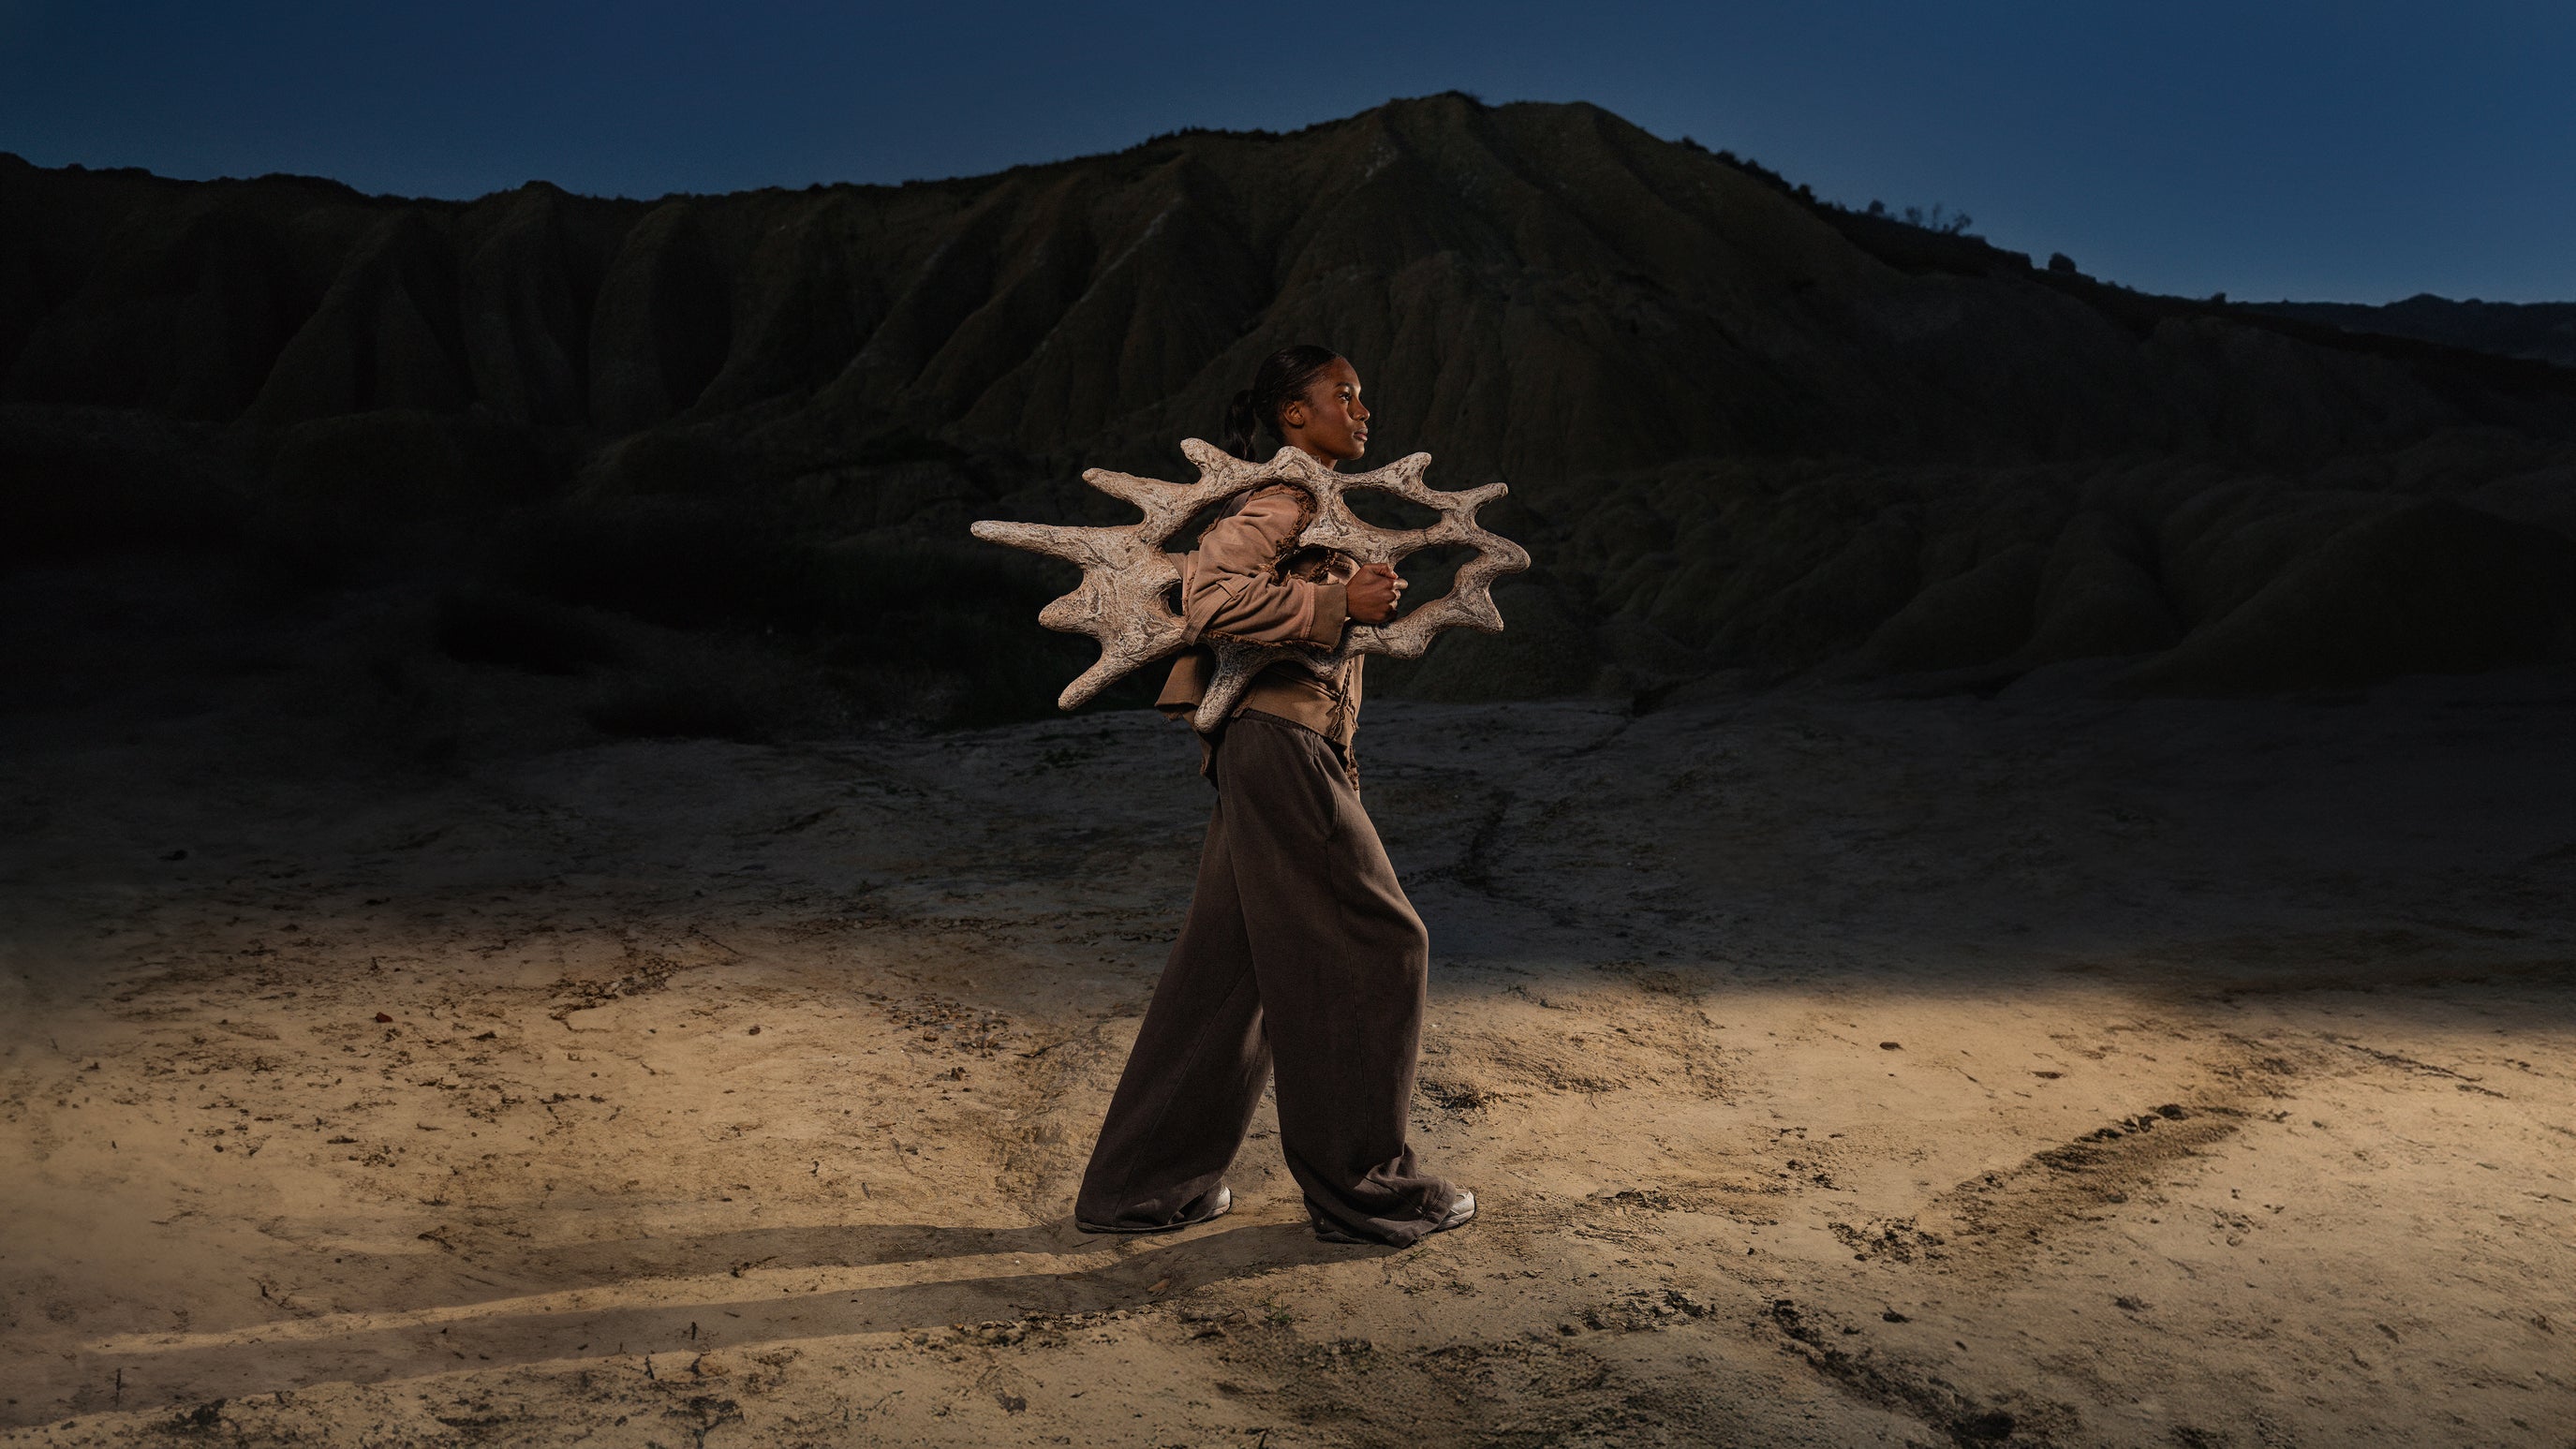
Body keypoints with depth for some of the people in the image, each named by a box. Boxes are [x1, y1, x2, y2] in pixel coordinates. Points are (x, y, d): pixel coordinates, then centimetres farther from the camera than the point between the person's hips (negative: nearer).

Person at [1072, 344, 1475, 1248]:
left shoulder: (1318, 504, 20)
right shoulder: (1287, 500, -11)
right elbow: (1210, 592, -26)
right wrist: (1338, 604, -21)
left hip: (1278, 755, 10)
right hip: (1283, 749, -10)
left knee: (1226, 967, 12)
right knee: (1375, 948, 0)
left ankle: (1144, 1186, 20)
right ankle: (1363, 1188, 13)